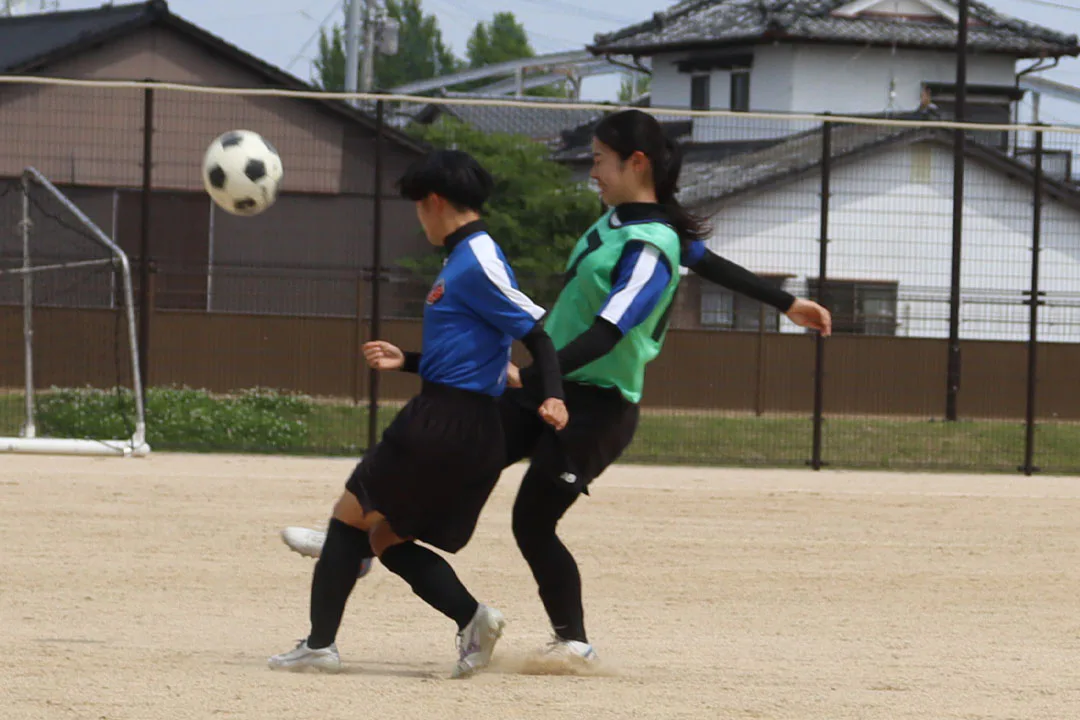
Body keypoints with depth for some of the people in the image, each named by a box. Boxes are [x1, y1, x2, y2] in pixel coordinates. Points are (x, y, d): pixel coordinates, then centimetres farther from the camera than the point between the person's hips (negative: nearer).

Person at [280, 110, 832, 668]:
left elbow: (607, 332, -32)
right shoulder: (617, 219, 7)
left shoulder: (650, 249, -22)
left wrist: (531, 375, -43)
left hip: (594, 407, -9)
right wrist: (785, 303, 29)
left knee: (532, 525, -3)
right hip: (546, 388, 9)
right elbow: (706, 260, 17)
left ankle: (573, 643, 10)